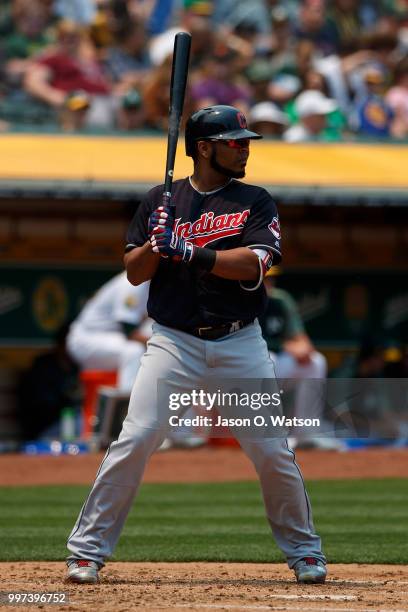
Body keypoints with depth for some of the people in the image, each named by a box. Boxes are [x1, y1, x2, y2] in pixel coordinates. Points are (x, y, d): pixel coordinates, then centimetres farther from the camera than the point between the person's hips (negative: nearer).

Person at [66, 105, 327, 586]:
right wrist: (157, 243, -16)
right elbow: (134, 272, 4)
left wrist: (187, 252, -21)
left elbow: (253, 265, -11)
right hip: (174, 342, -1)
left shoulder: (255, 202, 5)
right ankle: (86, 550, -6)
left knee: (272, 451, 0)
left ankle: (304, 550, 19)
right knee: (134, 442, -12)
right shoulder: (161, 201, 7)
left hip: (240, 344, 1)